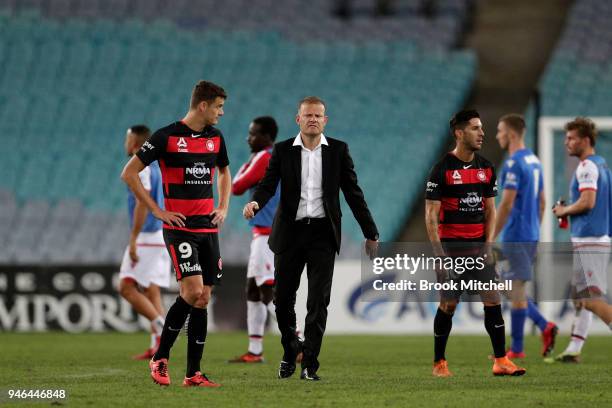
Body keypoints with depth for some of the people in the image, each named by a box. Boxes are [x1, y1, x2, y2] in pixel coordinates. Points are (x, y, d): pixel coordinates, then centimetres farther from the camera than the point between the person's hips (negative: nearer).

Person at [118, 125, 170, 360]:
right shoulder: (156, 166, 17)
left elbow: (142, 204, -21)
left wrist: (133, 239, -22)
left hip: (147, 236, -9)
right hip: (162, 236, 9)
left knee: (127, 287, -7)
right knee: (151, 292, 6)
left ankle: (161, 325, -19)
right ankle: (157, 346, -1)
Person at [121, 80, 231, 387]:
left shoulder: (215, 137, 11)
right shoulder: (167, 136, -8)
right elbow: (129, 173, -6)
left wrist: (223, 207, 15)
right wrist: (157, 211, -8)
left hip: (208, 227, 6)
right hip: (179, 227, -6)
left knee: (203, 299, 3)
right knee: (192, 291, -18)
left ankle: (193, 373, 7)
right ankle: (160, 359, -2)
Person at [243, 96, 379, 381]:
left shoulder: (338, 151, 4)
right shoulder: (283, 150, 4)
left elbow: (353, 192, 5)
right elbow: (269, 183, -6)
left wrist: (370, 233, 5)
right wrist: (255, 202, -29)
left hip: (323, 233, -1)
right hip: (290, 232, 1)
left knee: (318, 301, -7)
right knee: (283, 298, 5)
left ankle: (310, 365, -4)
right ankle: (290, 351, 29)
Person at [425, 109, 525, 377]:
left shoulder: (486, 169, 9)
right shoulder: (442, 170, -8)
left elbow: (490, 210, 13)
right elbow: (431, 216, -9)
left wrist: (488, 244, 0)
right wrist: (439, 254, -15)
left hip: (478, 244, 4)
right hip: (451, 245, -4)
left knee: (493, 300, -5)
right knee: (448, 305, 1)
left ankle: (501, 361, -4)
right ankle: (439, 363, 14)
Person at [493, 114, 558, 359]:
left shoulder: (513, 164, -15)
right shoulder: (534, 161, 14)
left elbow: (506, 204, -19)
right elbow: (541, 202, 19)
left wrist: (492, 238, -16)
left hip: (515, 235, -9)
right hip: (531, 235, 9)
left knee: (516, 290, -4)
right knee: (513, 290, 15)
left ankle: (516, 349, 0)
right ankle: (545, 327, 2)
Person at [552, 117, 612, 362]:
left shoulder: (587, 167, -12)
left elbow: (588, 201, -22)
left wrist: (564, 211, -6)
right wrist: (569, 214, 20)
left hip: (589, 241, -10)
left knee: (592, 300, -12)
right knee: (580, 297, 13)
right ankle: (573, 350, 15)